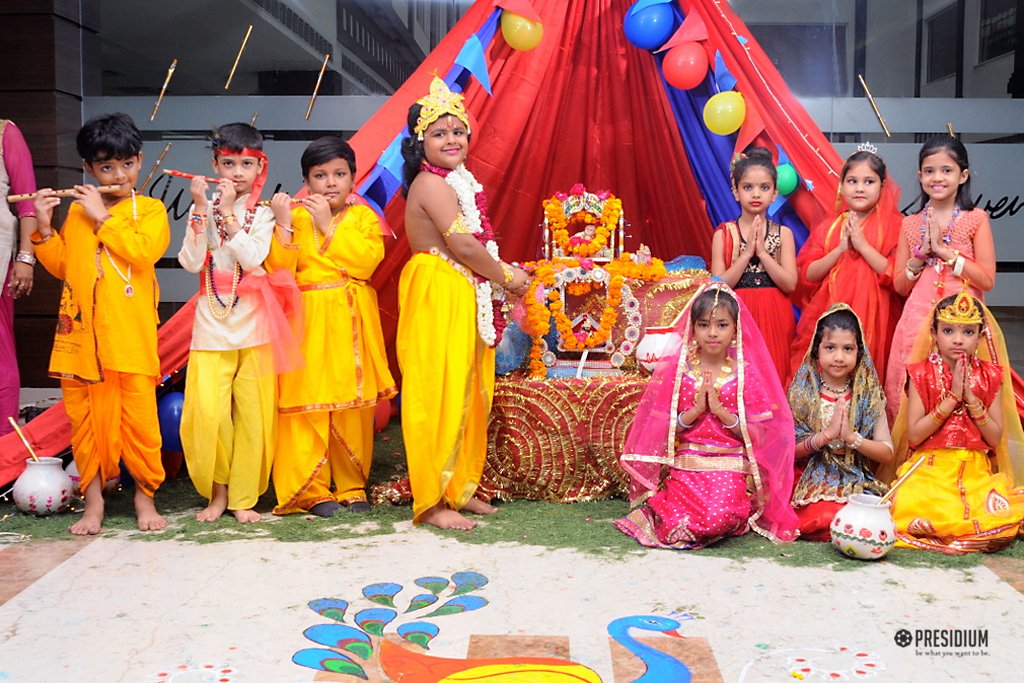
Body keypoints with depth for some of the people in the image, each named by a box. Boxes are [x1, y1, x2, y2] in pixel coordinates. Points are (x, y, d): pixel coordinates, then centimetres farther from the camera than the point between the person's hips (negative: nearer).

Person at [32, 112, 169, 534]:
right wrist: (44, 228, 4)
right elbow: (61, 265, 17)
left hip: (131, 333, -3)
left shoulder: (150, 210, 4)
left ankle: (145, 495, 13)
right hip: (82, 332, 4)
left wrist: (102, 218, -10)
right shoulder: (76, 212, 15)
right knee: (85, 415, 7)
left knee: (139, 414, -2)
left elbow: (144, 251, -15)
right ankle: (93, 499, 18)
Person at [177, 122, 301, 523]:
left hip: (253, 323, 0)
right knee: (206, 411, -9)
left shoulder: (263, 213, 5)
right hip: (212, 323, 1)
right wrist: (202, 210, -11)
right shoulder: (203, 209, 8)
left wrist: (229, 213, -14)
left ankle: (243, 497, 14)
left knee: (253, 412, 1)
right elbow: (191, 262, -6)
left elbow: (253, 258, -13)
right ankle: (217, 491, 11)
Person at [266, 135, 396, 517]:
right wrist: (284, 224, -13)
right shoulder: (295, 217, 7)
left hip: (351, 325, 1)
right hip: (308, 325, -1)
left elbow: (366, 262, -10)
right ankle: (311, 490, 7)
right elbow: (278, 271, -5)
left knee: (353, 407, 4)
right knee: (307, 405, -4)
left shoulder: (363, 216, 8)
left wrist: (329, 224, -10)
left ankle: (352, 486, 16)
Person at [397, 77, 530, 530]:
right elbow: (462, 244, -18)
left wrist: (500, 273, 4)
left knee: (467, 393, 13)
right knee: (440, 394, -7)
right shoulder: (432, 183, -13)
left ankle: (459, 489, 24)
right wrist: (506, 276, -6)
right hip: (437, 298, -10)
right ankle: (433, 501, -1)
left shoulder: (455, 182, 18)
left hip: (462, 297, 10)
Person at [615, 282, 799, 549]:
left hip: (729, 467, 0)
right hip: (684, 465, 1)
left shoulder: (746, 374, 2)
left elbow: (756, 433, -3)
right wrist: (695, 411, -13)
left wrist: (721, 411, -14)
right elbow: (663, 427, 1)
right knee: (675, 527, -22)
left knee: (717, 518, -28)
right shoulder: (677, 369, 4)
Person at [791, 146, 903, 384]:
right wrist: (840, 249, -8)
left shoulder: (894, 226, 2)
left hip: (872, 320, -2)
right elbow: (808, 275, 3)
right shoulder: (827, 229, 11)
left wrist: (863, 245, -12)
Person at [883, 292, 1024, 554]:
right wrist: (952, 399, -12)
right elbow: (914, 435, -7)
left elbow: (996, 438, 3)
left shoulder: (990, 376, 8)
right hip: (929, 469, -2)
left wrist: (972, 399, -9)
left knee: (1003, 520, -28)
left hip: (976, 471, 2)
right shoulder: (921, 374, 1)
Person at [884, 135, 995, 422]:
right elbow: (900, 286, 9)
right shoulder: (910, 224, 11)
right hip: (919, 320, 2)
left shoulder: (976, 219, 4)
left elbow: (987, 280, -5)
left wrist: (944, 249, -10)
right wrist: (922, 253, -6)